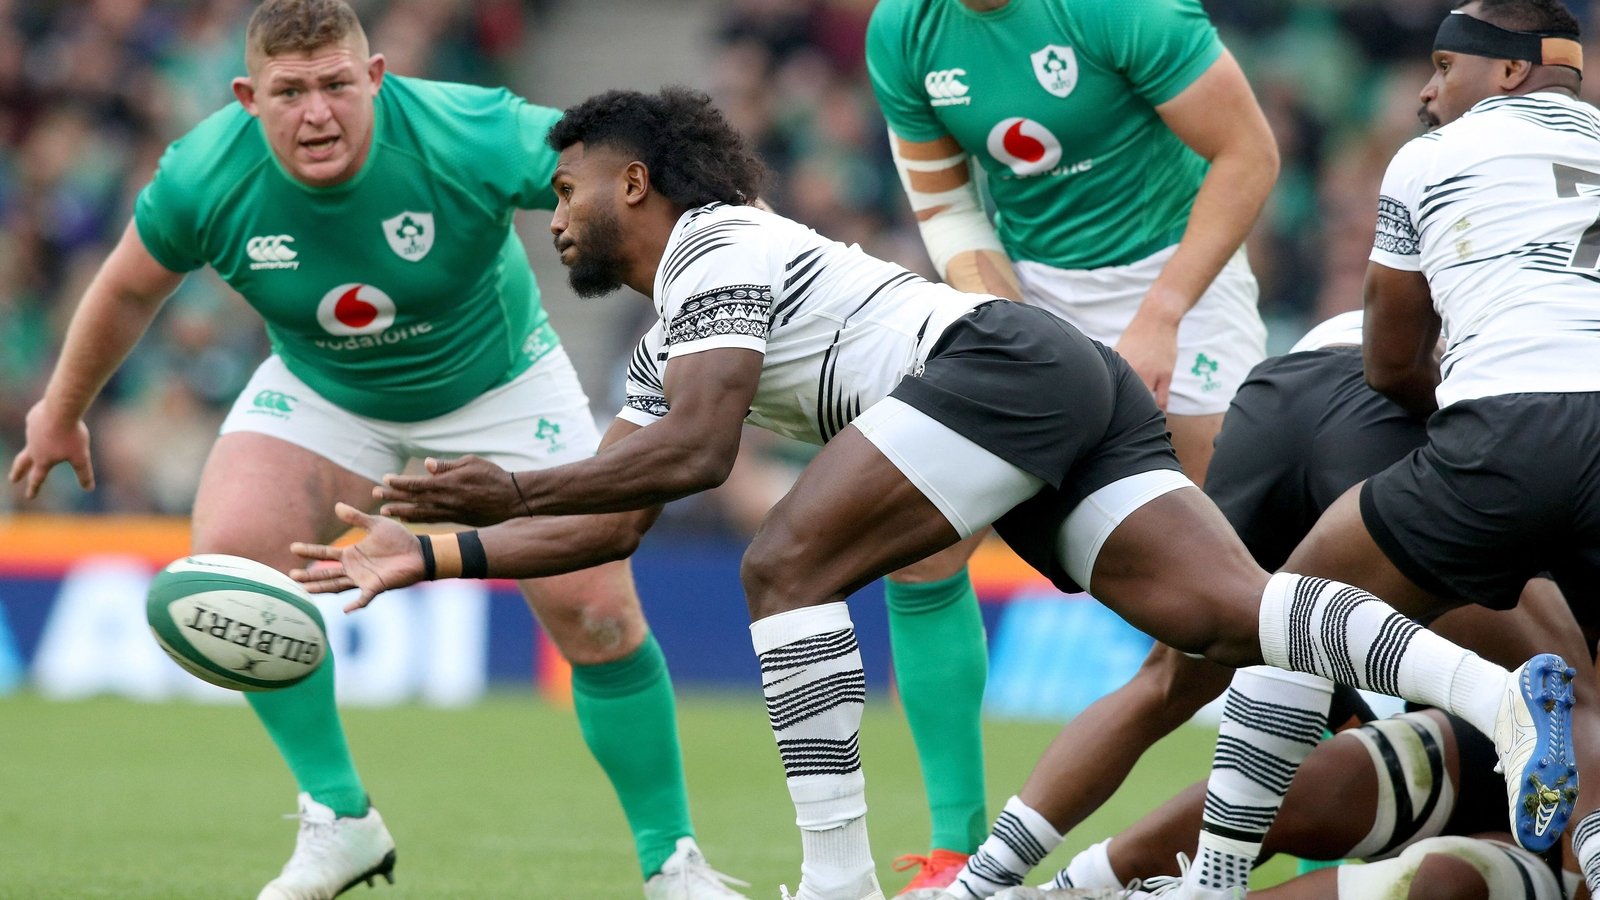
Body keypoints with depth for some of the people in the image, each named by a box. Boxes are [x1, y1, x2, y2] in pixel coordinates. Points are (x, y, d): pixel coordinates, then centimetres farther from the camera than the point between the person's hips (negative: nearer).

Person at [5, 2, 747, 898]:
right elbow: (129, 290, -4)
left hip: (499, 384, -2)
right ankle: (339, 819, -5)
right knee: (227, 558, -22)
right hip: (322, 391, 2)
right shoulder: (204, 177, -24)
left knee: (596, 613, -11)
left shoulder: (471, 137, -34)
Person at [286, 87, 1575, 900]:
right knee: (1226, 612, -11)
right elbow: (613, 524, 29)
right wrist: (437, 554, 24)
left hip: (1005, 359, -9)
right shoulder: (661, 350, 31)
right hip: (1086, 392, 9)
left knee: (786, 567, -11)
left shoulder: (717, 249, 2)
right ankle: (1504, 693, -32)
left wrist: (511, 492, -7)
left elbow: (696, 454, -12)